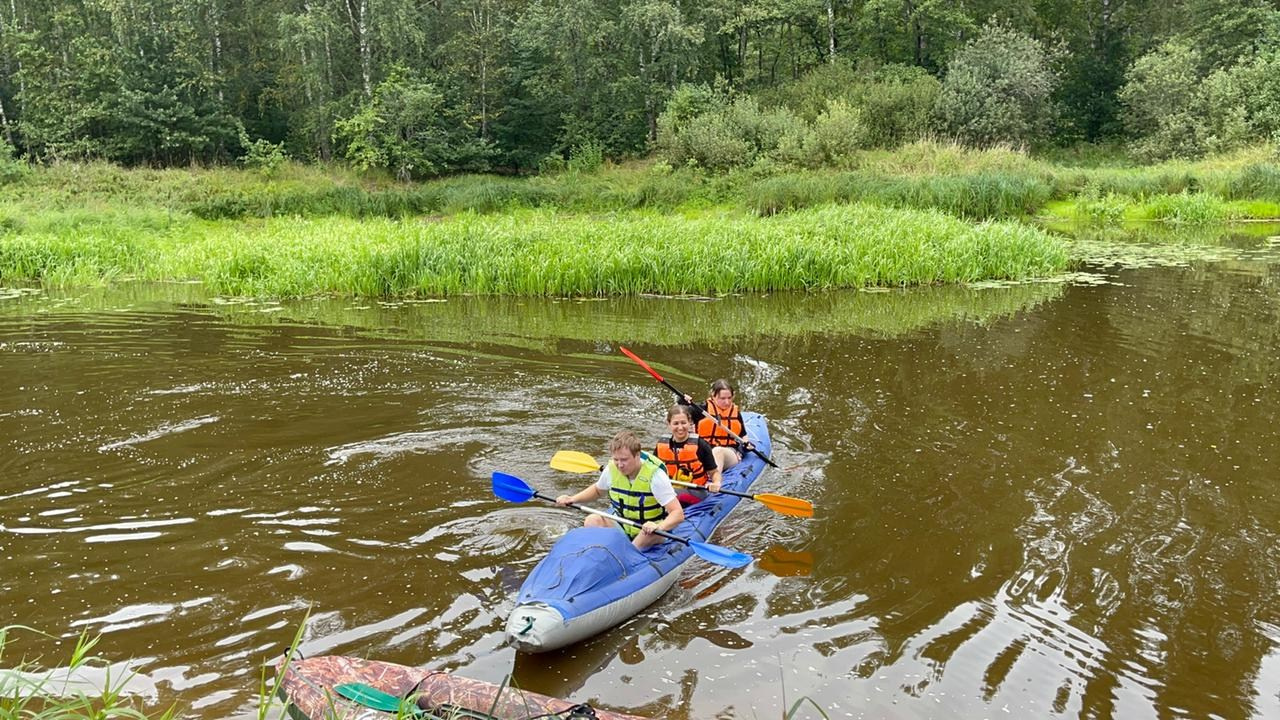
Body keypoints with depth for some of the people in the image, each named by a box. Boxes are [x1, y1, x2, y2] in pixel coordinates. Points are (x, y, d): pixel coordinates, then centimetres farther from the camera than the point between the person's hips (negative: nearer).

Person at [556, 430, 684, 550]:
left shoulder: (655, 475, -22)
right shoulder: (611, 469, -8)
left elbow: (678, 514, -27)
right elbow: (597, 490, 17)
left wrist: (659, 527, -47)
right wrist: (573, 499, 1)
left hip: (648, 534, -4)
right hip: (621, 528, 4)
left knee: (654, 532, -38)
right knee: (592, 521, -21)